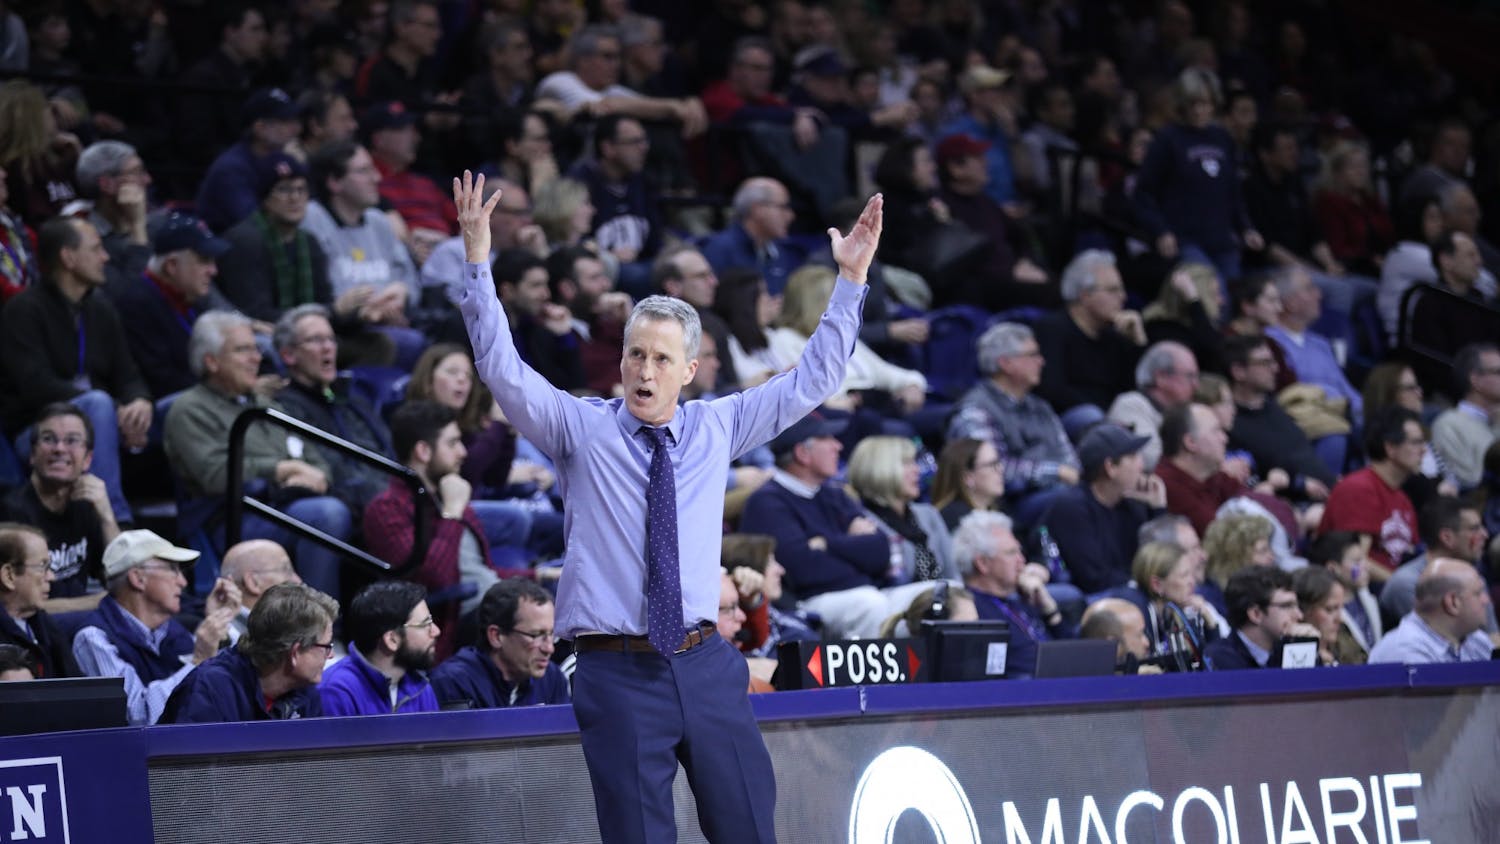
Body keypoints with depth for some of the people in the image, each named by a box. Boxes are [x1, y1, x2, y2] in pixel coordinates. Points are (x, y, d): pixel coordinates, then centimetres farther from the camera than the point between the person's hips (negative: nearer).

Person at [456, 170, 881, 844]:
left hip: (707, 664, 3)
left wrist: (852, 281, 6)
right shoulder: (582, 429, 2)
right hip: (617, 671, -3)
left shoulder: (716, 428, 10)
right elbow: (501, 369, -8)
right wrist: (478, 260, -19)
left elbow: (811, 382, 13)